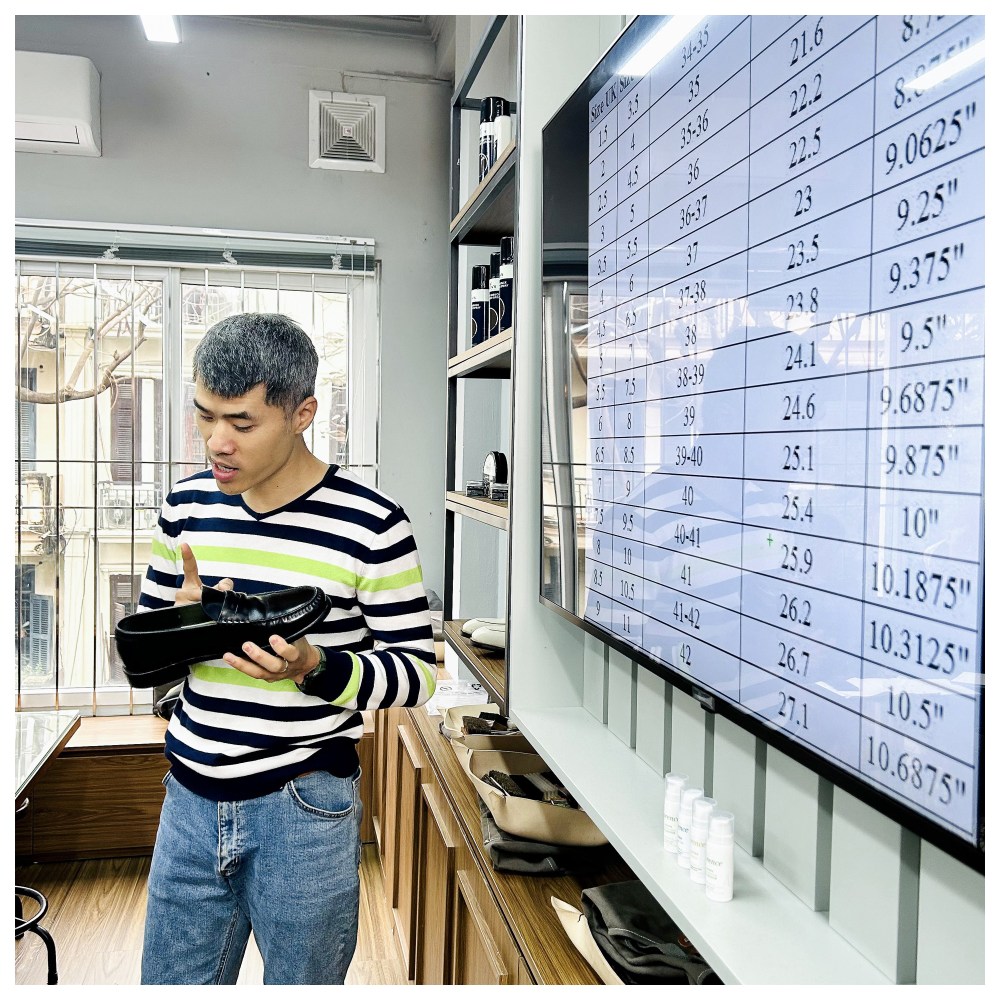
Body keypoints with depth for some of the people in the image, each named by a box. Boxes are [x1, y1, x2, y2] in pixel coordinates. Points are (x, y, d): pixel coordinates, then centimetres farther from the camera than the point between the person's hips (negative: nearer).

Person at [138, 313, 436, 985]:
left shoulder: (370, 525, -14)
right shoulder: (187, 507, 1)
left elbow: (417, 675, -9)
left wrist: (316, 669, -27)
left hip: (305, 808, -4)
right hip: (191, 798, 5)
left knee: (301, 983, 15)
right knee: (170, 982, 19)